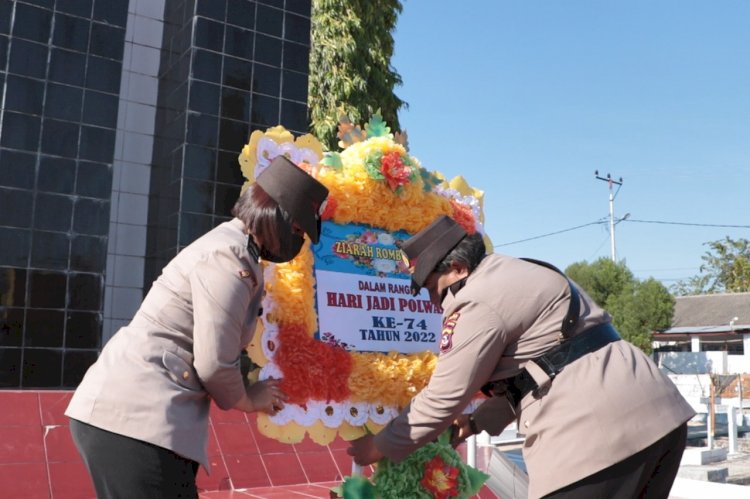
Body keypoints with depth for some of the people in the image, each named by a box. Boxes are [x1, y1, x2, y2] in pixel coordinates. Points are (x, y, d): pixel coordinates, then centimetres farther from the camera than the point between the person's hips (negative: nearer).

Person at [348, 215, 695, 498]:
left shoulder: (478, 303, -10)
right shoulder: (518, 276, 21)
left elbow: (442, 397, -6)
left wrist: (381, 446, 6)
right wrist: (478, 422, 27)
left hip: (600, 433, -10)